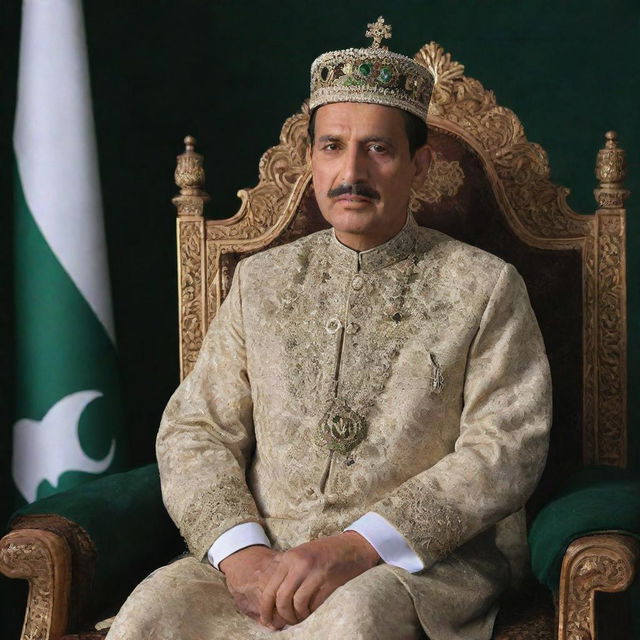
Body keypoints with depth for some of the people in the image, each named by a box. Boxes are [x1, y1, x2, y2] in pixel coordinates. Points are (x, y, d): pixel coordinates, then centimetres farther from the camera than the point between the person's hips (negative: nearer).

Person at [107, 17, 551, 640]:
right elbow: (193, 430, 10)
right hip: (263, 562, 3)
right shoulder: (261, 280, 15)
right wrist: (240, 552, -11)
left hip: (424, 563, -2)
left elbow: (506, 451, -5)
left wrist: (356, 548, -17)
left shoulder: (484, 286, 5)